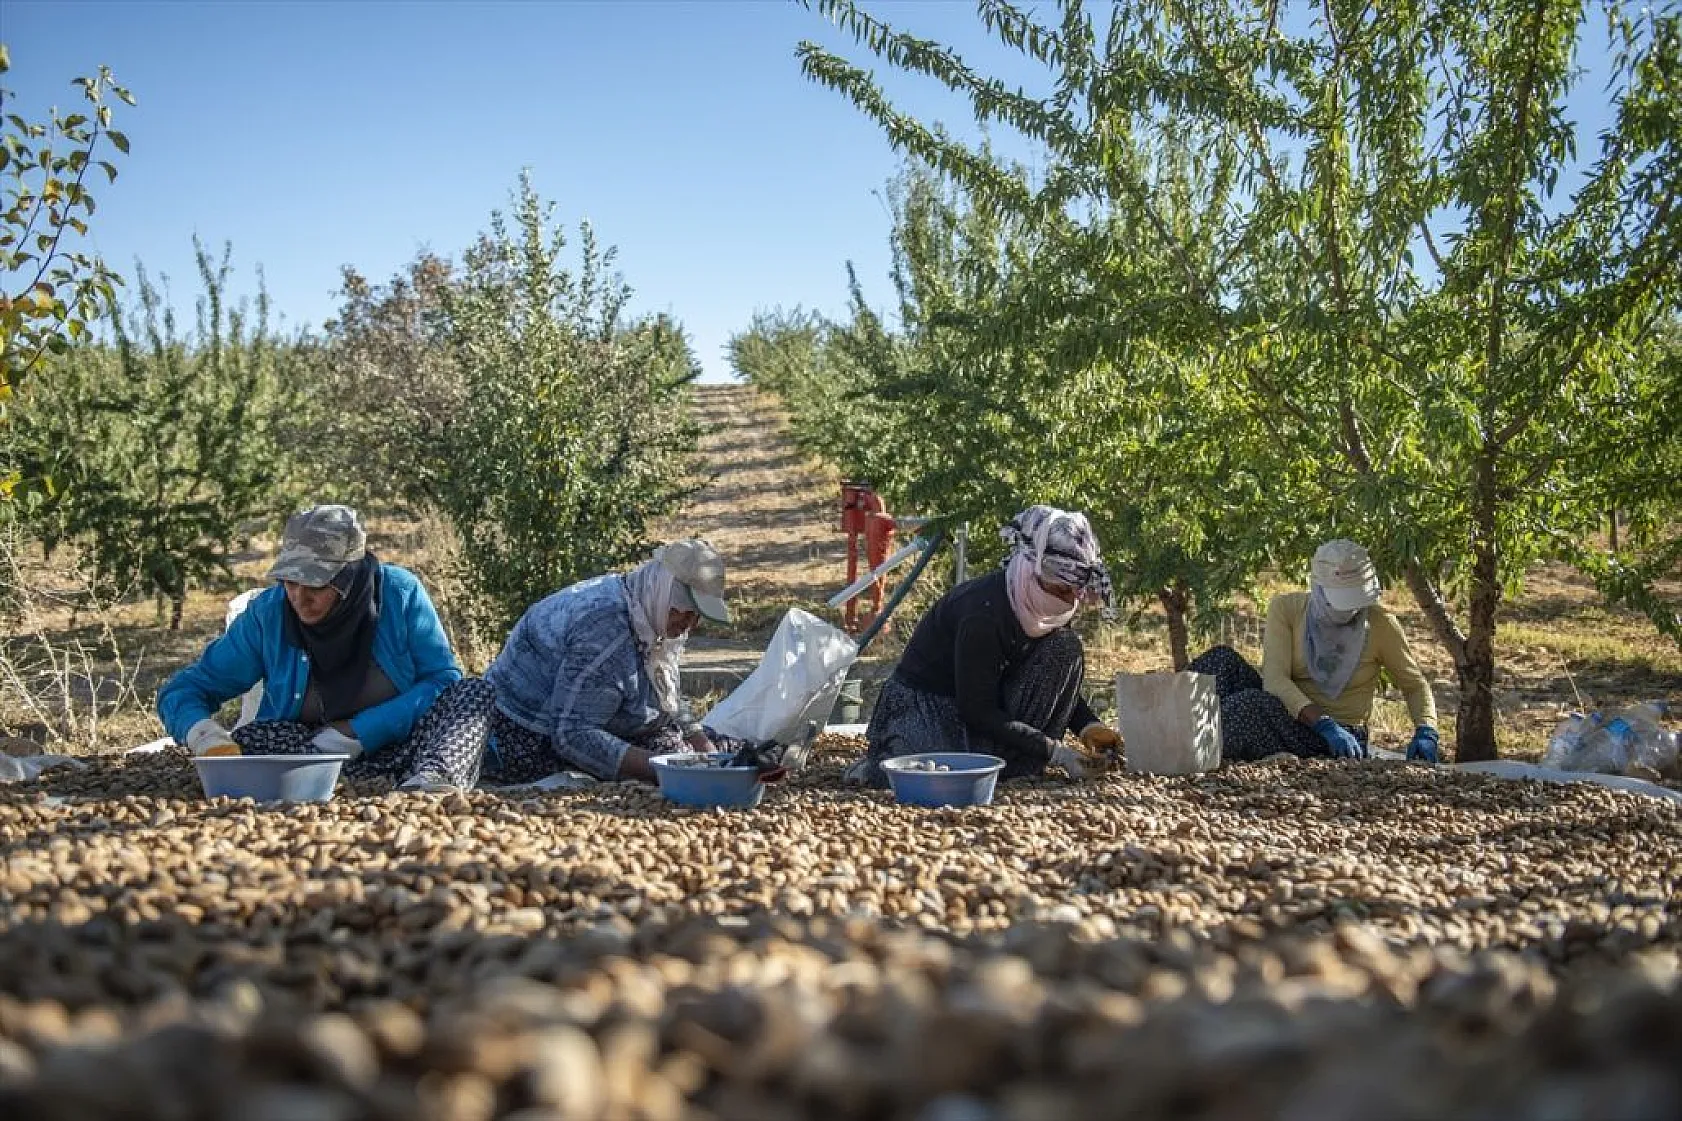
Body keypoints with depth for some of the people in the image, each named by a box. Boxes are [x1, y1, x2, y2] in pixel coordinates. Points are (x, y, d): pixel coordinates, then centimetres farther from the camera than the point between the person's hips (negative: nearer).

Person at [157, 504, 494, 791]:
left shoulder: (400, 593, -10)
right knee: (250, 740, -28)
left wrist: (358, 731, -20)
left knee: (473, 692, -23)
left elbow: (444, 680, -10)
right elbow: (182, 690, -2)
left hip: (401, 746, -1)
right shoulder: (267, 615, -6)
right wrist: (204, 734, -27)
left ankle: (432, 778, -55)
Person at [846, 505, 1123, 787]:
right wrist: (1053, 750, -27)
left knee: (1065, 647, -14)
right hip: (926, 702, -8)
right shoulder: (983, 612, -31)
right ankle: (883, 759, -4)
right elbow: (977, 712, -28)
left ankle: (1018, 763, -9)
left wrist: (1089, 725, -10)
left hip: (993, 698, 8)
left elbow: (1060, 678, 8)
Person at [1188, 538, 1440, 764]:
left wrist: (1425, 733, -12)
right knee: (1224, 660, -24)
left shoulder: (1379, 622, -5)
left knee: (1251, 704, -34)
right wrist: (1325, 724, -29)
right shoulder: (1286, 608, -3)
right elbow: (1274, 678, -15)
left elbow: (1415, 685, 8)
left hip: (1340, 740, -3)